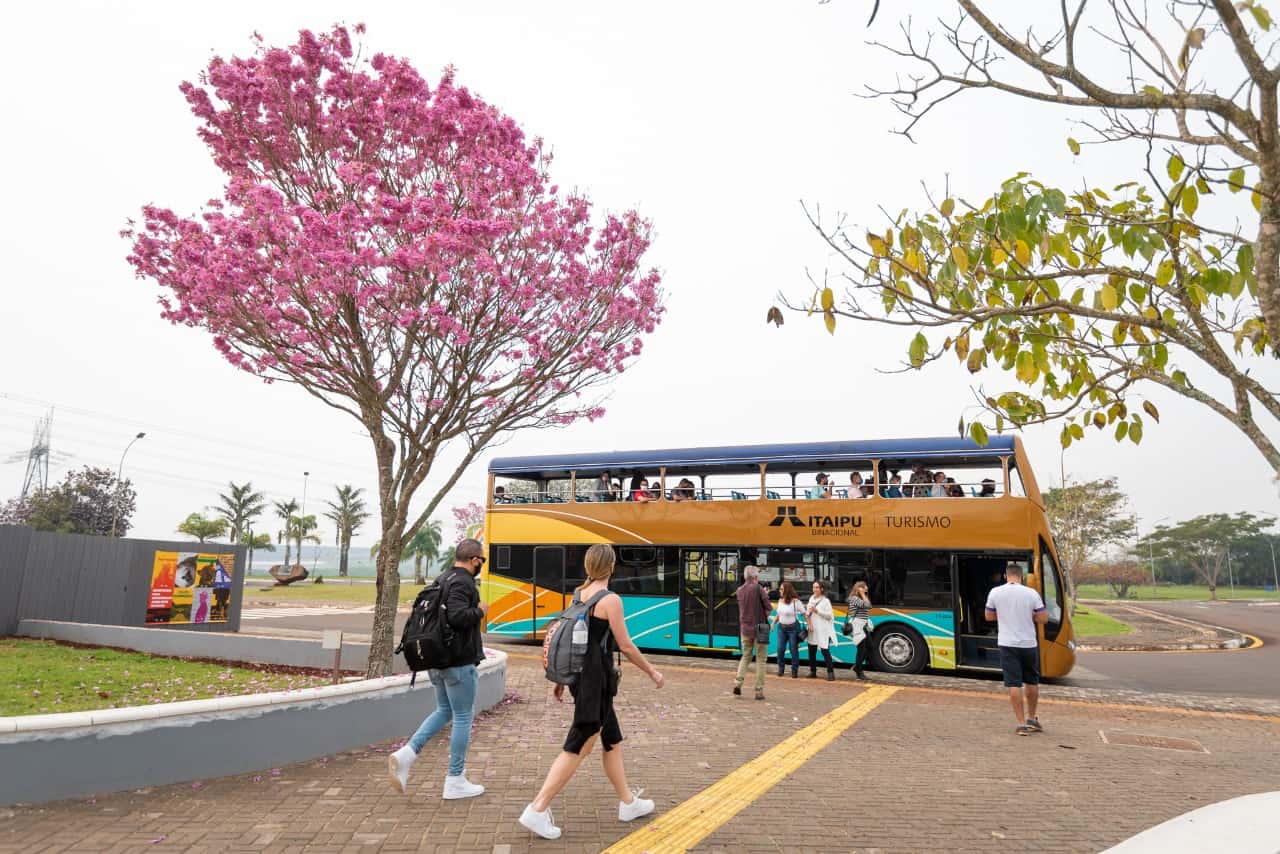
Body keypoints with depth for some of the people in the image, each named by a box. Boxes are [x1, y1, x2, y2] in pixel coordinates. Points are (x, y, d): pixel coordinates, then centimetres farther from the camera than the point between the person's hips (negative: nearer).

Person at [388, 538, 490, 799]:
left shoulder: (442, 580, 12)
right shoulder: (463, 582, -17)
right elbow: (458, 616, -32)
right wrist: (480, 611, -14)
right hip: (459, 662, -9)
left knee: (444, 711, 21)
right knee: (462, 718, 3)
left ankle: (406, 754, 6)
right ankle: (455, 781, 11)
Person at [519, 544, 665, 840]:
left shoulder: (578, 596, 7)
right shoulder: (611, 600, -15)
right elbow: (625, 646, -13)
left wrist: (562, 679, 19)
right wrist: (652, 672, -1)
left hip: (580, 675, 9)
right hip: (596, 679, -8)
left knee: (613, 740, 19)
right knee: (579, 747, -1)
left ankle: (628, 802, 31)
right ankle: (537, 810, 2)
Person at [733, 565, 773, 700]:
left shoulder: (739, 590, 6)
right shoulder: (758, 588, -12)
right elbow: (769, 607, -12)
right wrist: (764, 618, 5)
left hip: (745, 628, 5)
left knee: (746, 656, 18)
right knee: (760, 659, 4)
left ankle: (738, 681, 1)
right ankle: (759, 690, 3)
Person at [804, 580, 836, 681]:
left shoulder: (825, 601, -7)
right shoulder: (811, 598, 11)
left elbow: (829, 615, -12)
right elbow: (808, 612, 15)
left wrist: (817, 611, -18)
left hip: (823, 630, -7)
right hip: (812, 630, 7)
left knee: (825, 651, -8)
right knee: (811, 651, 12)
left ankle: (831, 673, -3)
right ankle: (813, 672, 23)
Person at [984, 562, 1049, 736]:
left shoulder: (995, 592, -4)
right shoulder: (1031, 593, -6)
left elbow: (988, 616, 8)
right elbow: (1043, 619, -4)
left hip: (1008, 644, -1)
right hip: (1029, 643, 1)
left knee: (1014, 684, 0)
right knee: (1032, 682, 19)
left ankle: (1022, 724, -1)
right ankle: (1032, 719, 29)